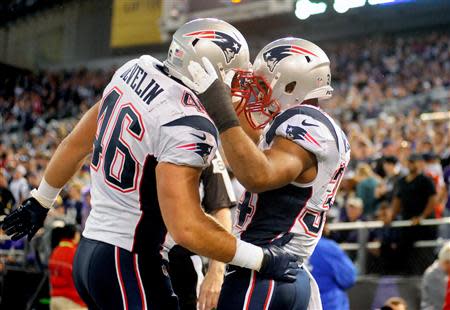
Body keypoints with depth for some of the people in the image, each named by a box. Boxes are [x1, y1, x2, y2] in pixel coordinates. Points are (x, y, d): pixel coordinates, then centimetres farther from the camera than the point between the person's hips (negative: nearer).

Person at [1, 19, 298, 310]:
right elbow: (186, 229, -27)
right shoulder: (188, 128, -22)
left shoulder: (137, 70, 3)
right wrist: (262, 260, -17)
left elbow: (75, 145, 14)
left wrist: (40, 201, 27)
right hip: (128, 265, -9)